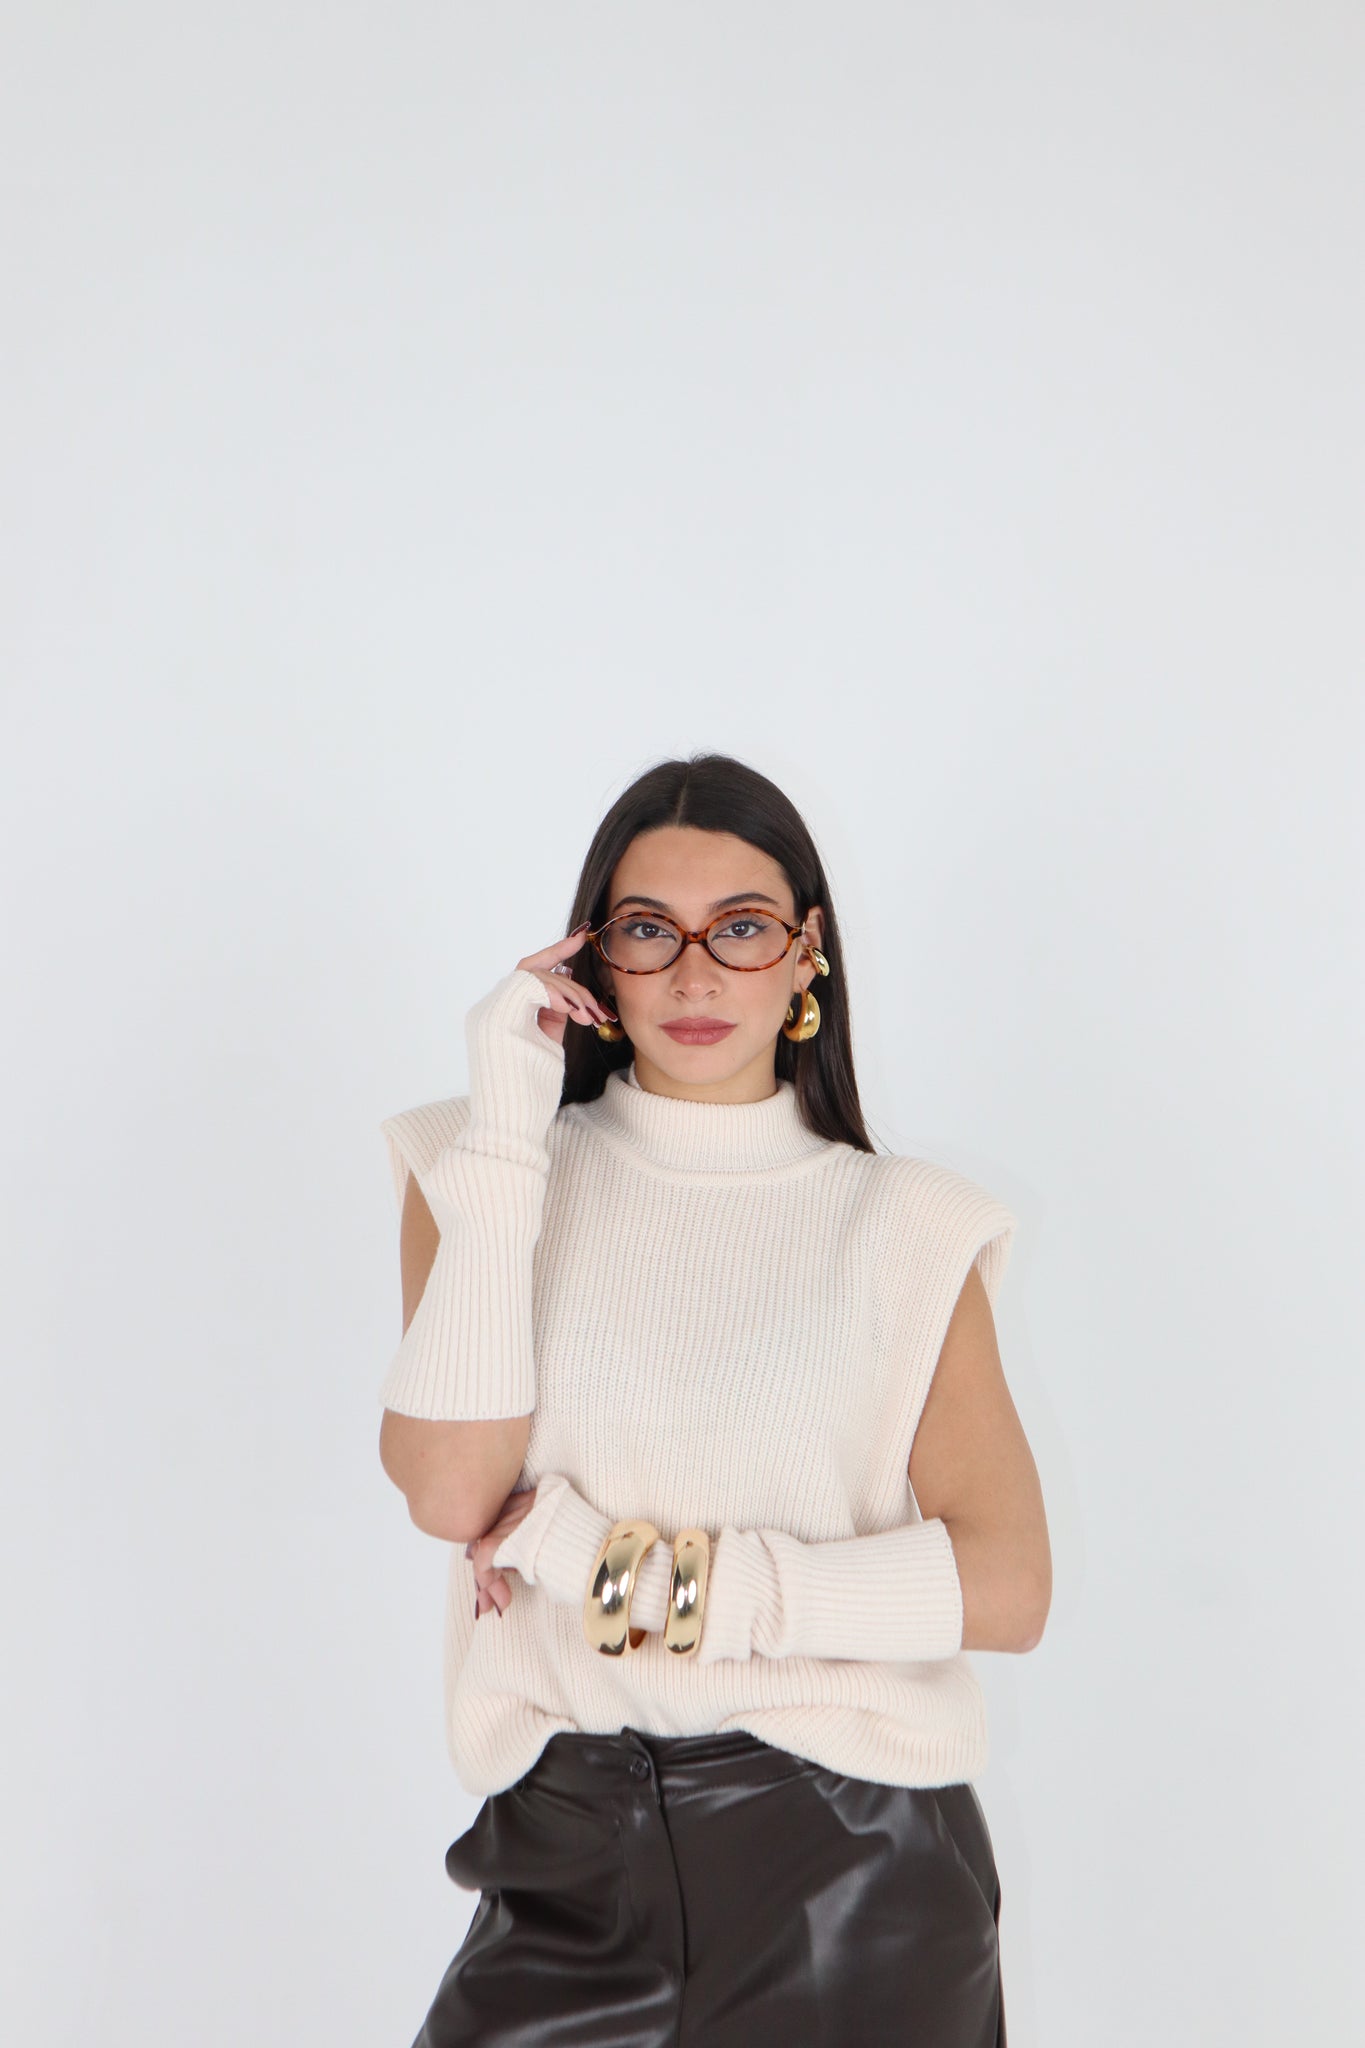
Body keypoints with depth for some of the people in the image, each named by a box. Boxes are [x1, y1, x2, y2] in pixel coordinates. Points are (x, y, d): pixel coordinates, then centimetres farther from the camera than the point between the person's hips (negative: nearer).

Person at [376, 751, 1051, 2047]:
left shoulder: (901, 1226, 0)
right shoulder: (487, 1172, 2)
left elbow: (1007, 1586, -8)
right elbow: (451, 1493, -13)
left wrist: (647, 1576, -13)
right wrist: (506, 1136, -14)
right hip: (573, 1856, 0)